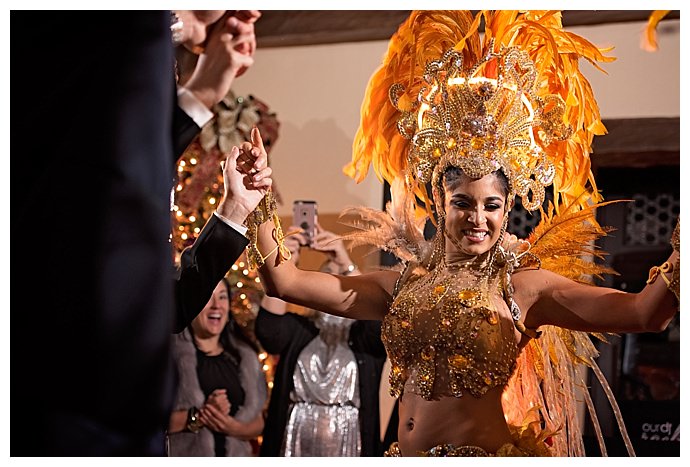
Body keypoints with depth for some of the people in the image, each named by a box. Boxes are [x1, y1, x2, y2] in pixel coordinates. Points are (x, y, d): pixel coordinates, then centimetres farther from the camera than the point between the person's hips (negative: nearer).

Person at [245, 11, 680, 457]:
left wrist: (680, 254, -33)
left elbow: (644, 312, -18)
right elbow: (284, 281, 4)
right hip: (405, 453, 4)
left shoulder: (523, 285, -5)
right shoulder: (405, 283, 7)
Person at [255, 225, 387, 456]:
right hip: (294, 451, 1)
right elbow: (267, 329, -12)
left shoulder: (365, 333, 7)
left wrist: (346, 264, -25)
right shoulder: (297, 328, 9)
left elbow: (381, 320, -16)